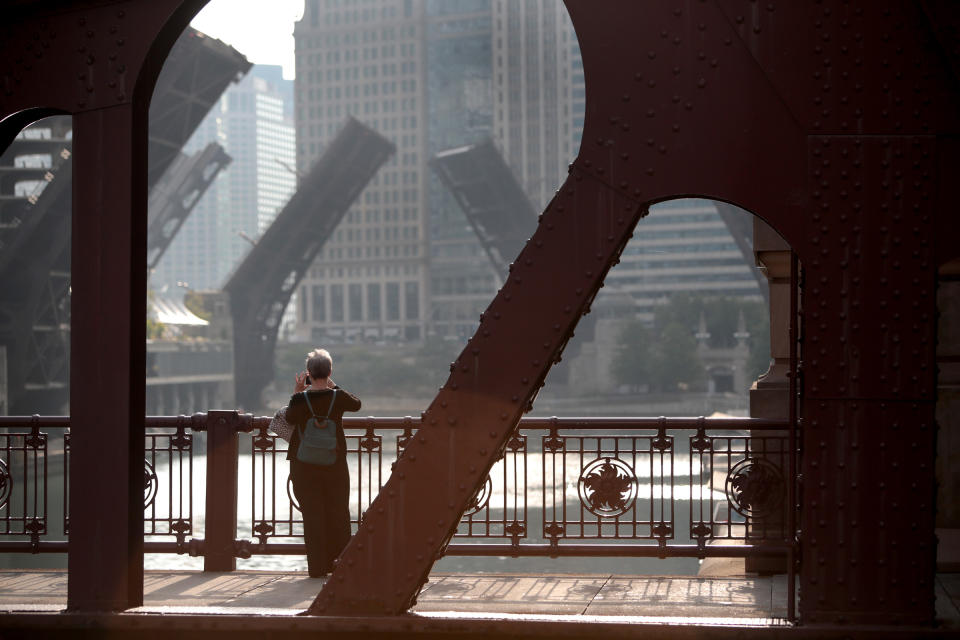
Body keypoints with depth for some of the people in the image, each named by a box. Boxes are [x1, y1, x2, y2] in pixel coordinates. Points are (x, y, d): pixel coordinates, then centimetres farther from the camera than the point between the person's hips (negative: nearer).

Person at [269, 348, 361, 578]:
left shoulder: (300, 399, -11)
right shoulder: (338, 397, -8)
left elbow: (289, 419, 8)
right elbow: (356, 403, 13)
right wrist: (333, 386, 14)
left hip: (304, 465, -1)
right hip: (335, 463, 1)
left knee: (312, 513, 6)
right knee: (337, 512, 12)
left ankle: (317, 566, 7)